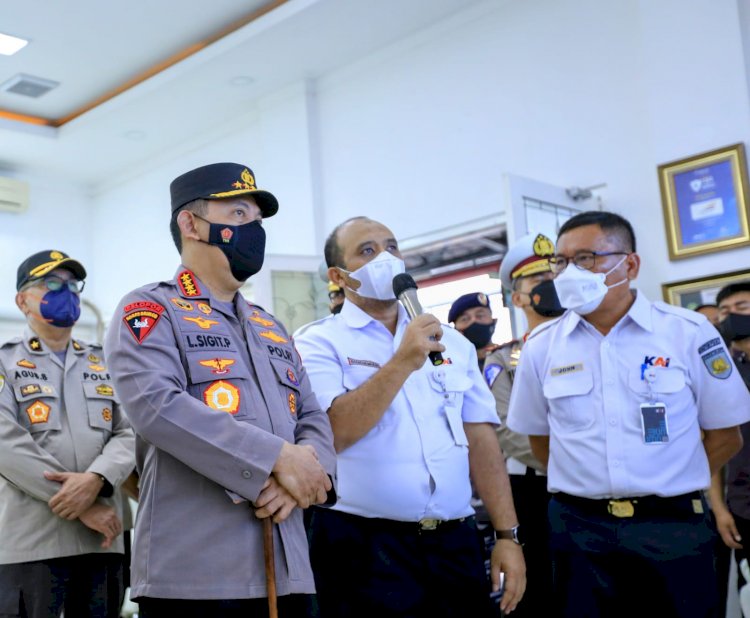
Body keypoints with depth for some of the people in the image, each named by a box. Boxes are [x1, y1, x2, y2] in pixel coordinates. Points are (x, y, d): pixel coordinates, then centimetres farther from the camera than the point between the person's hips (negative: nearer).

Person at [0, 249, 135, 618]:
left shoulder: (105, 365, 17)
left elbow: (128, 435, 5)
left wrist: (95, 480, -17)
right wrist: (83, 506, -15)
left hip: (101, 538, 4)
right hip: (30, 539, -4)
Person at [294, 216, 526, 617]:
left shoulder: (452, 342, 11)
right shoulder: (319, 342, -3)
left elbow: (480, 440, 8)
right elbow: (329, 434, -17)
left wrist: (507, 535, 2)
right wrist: (402, 362, -19)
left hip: (456, 544, 5)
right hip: (365, 548, -4)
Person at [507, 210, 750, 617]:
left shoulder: (689, 333, -3)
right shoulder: (541, 346, 2)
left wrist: (669, 489, 5)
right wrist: (588, 484, 7)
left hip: (673, 527, -1)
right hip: (578, 528, 2)